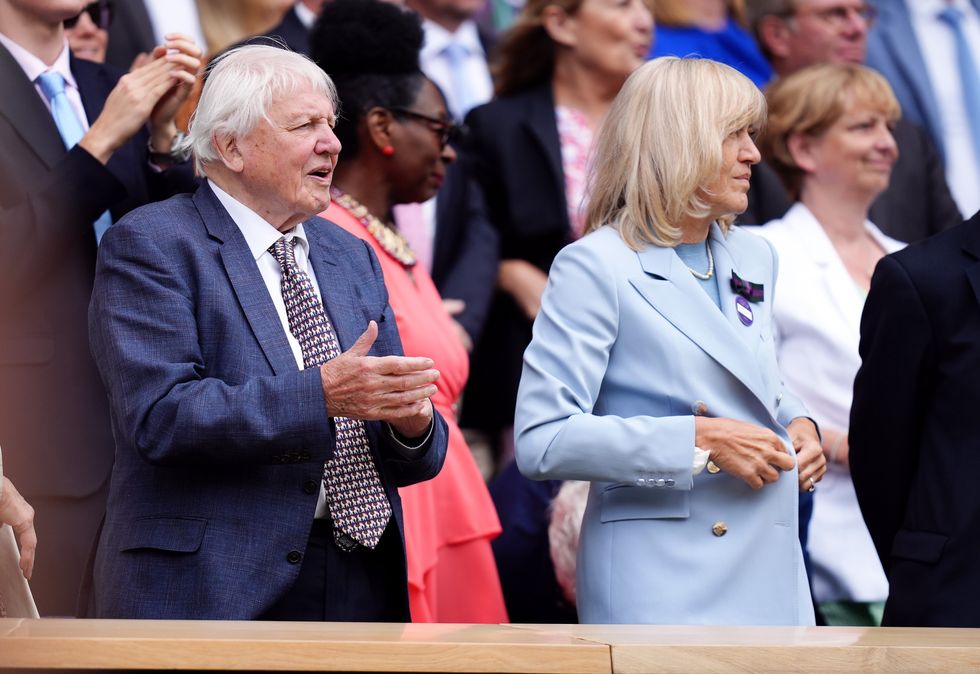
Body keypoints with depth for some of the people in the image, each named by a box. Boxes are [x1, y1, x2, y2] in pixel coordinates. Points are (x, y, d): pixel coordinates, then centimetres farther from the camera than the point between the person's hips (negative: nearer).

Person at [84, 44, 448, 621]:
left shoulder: (352, 257, 16)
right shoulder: (150, 246, -3)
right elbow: (160, 413, -18)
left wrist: (411, 425, -11)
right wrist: (320, 395, -25)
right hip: (211, 590, -6)